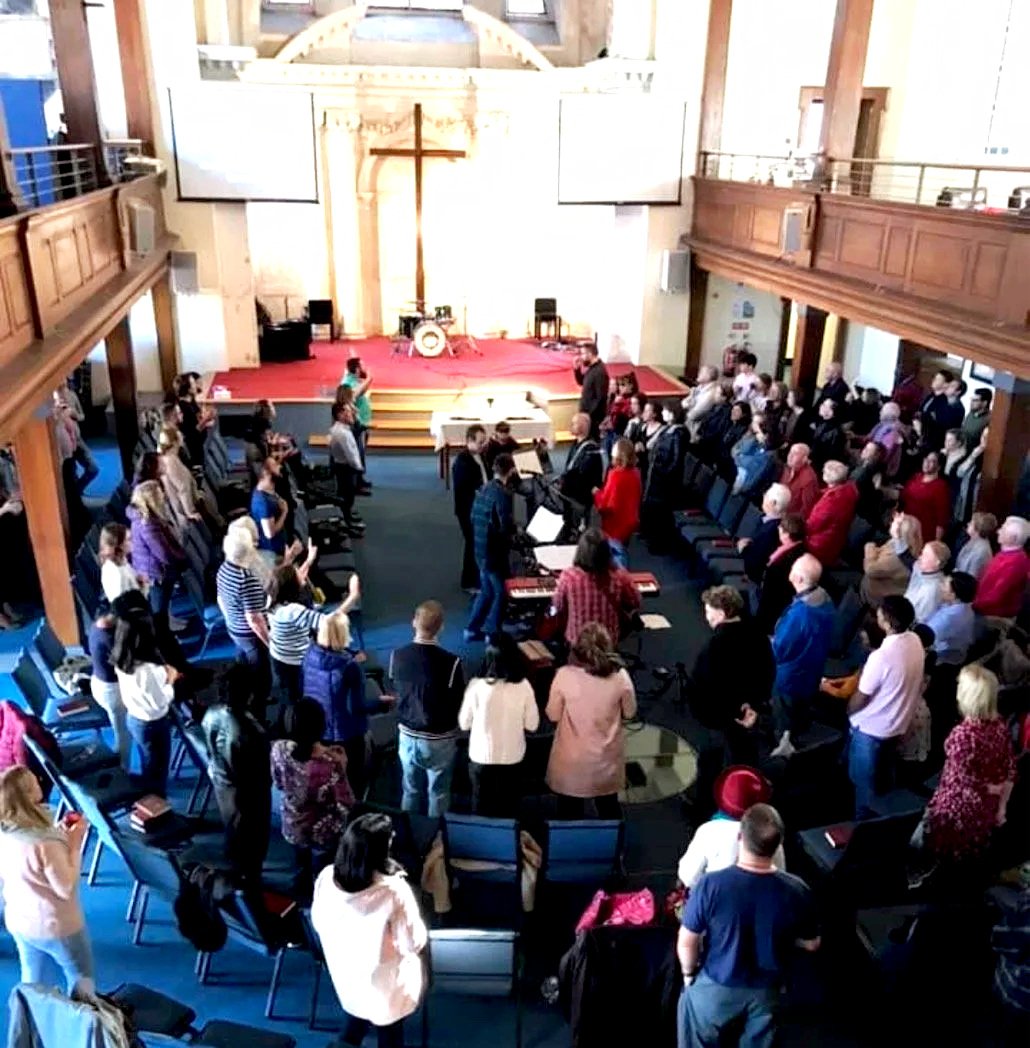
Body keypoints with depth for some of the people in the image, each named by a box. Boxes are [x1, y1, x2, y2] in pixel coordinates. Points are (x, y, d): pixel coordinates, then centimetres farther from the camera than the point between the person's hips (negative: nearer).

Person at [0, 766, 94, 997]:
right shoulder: (44, 844, -36)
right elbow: (66, 888, -24)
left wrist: (58, 833, -1)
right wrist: (74, 843, -20)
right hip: (56, 926, -6)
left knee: (34, 984, 26)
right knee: (81, 979, 20)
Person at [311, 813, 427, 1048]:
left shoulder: (326, 878, -20)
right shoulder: (393, 891, -34)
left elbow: (318, 924, -2)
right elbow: (415, 943, -20)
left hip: (343, 976, 4)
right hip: (385, 986, -3)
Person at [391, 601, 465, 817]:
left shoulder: (397, 656, -12)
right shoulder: (450, 662, -25)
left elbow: (396, 692, 4)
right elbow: (459, 703, -13)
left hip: (407, 735, 4)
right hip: (439, 740, -4)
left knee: (410, 791, 22)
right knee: (438, 794, 16)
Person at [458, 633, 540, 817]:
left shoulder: (477, 685, -18)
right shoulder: (523, 686, -15)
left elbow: (464, 724, -7)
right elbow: (532, 725, -5)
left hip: (481, 757, -1)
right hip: (512, 758, 1)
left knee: (481, 809, 19)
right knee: (509, 808, 19)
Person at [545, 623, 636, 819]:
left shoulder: (564, 675, -20)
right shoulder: (620, 676, -16)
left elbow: (553, 715, -8)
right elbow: (630, 712, -1)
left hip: (573, 758, -1)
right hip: (606, 756, 1)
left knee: (570, 813, 18)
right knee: (608, 808, 23)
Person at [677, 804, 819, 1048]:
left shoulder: (712, 885, -30)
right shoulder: (796, 891, -23)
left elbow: (687, 942, -17)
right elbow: (811, 944, -5)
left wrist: (689, 973, 2)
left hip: (715, 988, -1)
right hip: (766, 991, 2)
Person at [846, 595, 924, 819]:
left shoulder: (881, 657, -34)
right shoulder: (915, 641, -10)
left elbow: (860, 698, -20)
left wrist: (847, 711, -1)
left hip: (871, 728, -8)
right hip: (898, 724, 8)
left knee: (865, 784, 13)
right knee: (884, 780, 27)